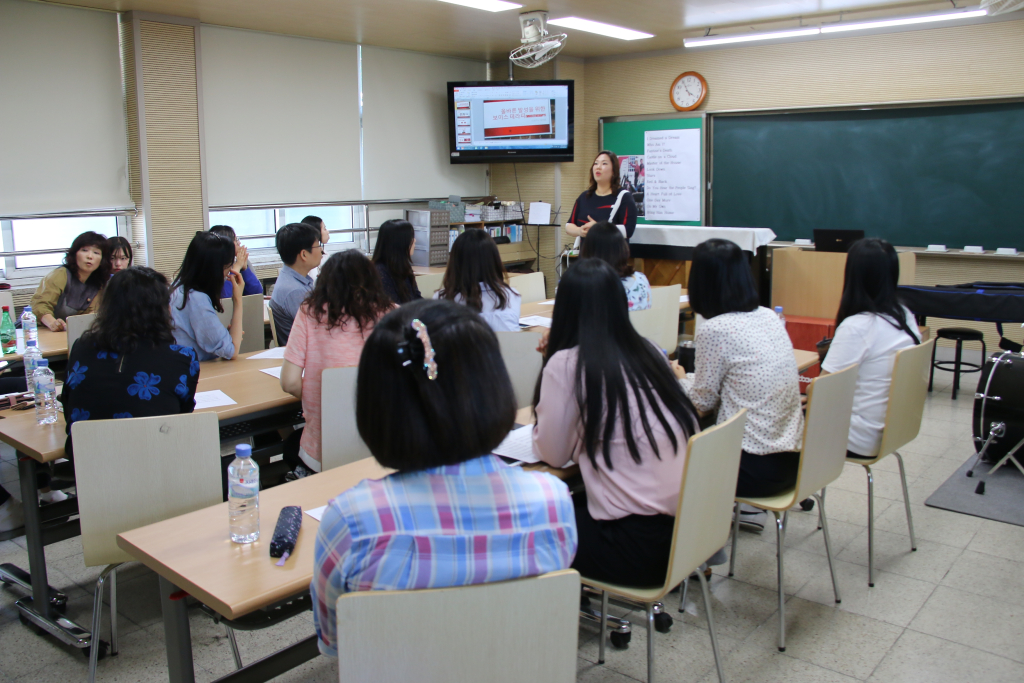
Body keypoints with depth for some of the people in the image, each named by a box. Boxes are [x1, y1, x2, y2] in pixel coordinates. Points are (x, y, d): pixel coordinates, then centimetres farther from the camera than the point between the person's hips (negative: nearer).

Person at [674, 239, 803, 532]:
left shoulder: (713, 330, -17)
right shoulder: (770, 317, 5)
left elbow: (703, 401, -4)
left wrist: (680, 378, 15)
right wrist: (690, 378, 25)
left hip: (757, 468, -7)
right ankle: (747, 508, 27)